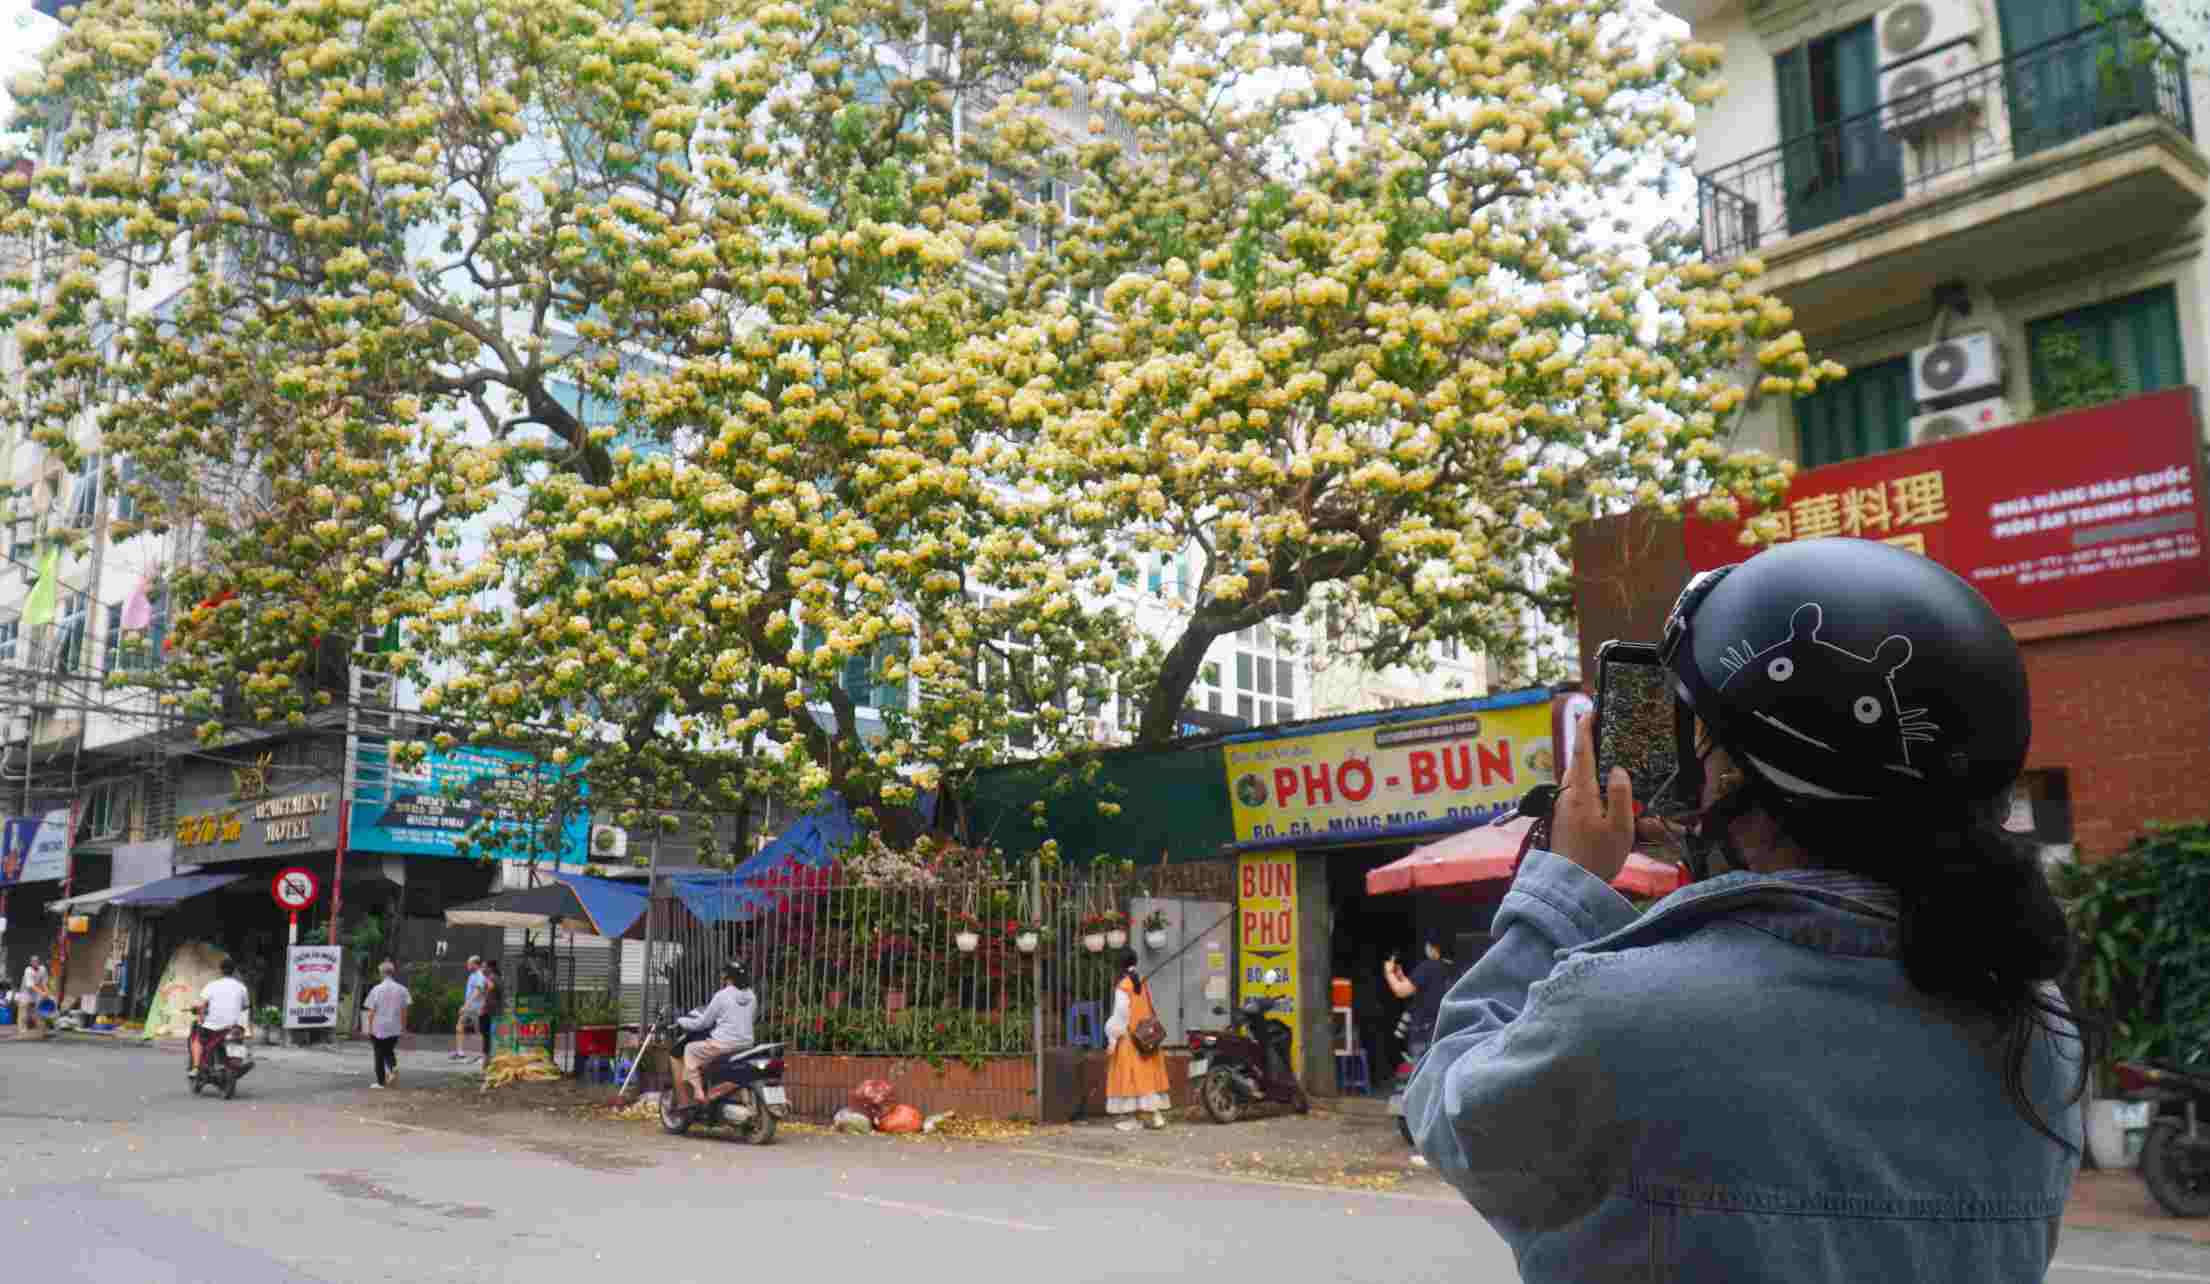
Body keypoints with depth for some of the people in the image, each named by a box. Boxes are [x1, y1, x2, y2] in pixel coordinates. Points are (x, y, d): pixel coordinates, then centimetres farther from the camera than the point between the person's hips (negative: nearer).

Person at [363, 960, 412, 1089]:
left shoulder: (376, 990, -8)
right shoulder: (401, 989, -2)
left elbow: (371, 1012, -6)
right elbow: (404, 1011, 2)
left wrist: (369, 1029, 3)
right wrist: (404, 1027, 11)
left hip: (378, 1028, -2)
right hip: (394, 1028, 2)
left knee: (379, 1054, 10)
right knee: (389, 1051, 21)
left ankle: (380, 1082, 13)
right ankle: (394, 1067, -8)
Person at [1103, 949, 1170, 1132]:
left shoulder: (1122, 986, -14)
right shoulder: (1143, 984, 4)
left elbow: (1120, 1015, -14)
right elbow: (1151, 1010, 6)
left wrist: (1113, 1039, -8)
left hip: (1129, 1039, -6)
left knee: (1129, 1076, 1)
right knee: (1148, 1074, 9)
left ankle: (1130, 1119, 3)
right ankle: (1156, 1114, 7)